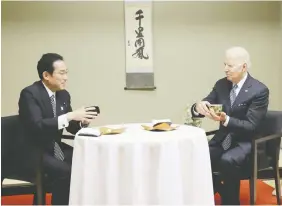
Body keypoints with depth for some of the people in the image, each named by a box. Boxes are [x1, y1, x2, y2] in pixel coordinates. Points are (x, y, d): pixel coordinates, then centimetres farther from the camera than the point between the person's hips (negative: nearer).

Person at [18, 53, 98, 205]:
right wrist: (70, 115, -31)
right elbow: (36, 126, -29)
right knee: (65, 171, -30)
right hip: (33, 152, -7)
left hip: (56, 149, 7)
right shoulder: (29, 94, -16)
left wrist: (82, 121, -12)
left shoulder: (63, 95, 6)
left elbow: (72, 128, 11)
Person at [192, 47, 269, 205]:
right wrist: (198, 107, -21)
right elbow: (199, 109, 4)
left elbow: (251, 126, -16)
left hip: (246, 143, -5)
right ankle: (220, 191, 7)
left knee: (227, 161, -35)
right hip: (223, 140, 6)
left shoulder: (259, 90, -12)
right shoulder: (221, 85, 5)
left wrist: (225, 120, -32)